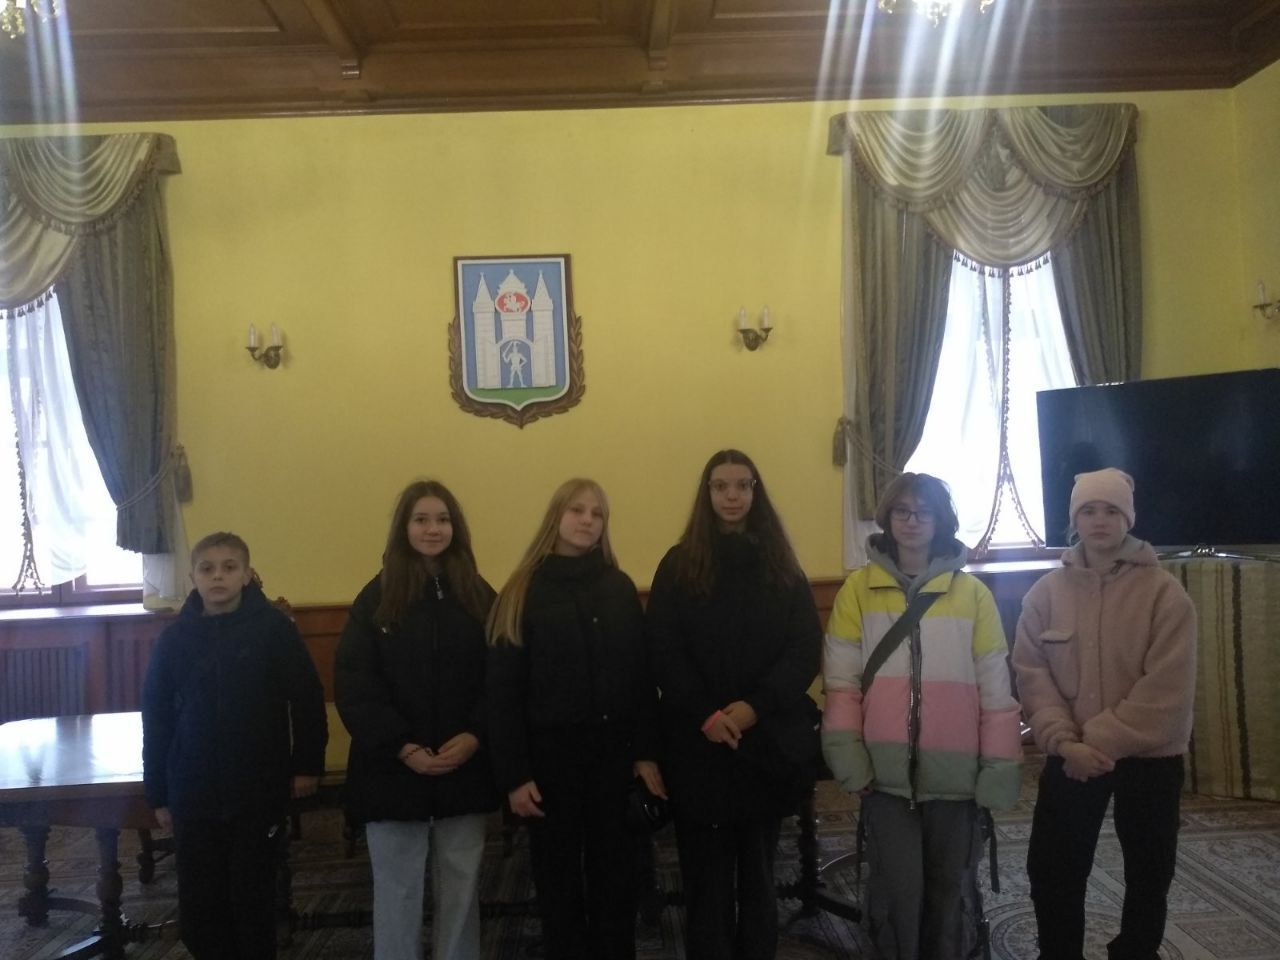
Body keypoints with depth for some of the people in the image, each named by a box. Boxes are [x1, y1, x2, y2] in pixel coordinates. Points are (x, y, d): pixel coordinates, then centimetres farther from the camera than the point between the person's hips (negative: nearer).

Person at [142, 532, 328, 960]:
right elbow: (156, 718, 4)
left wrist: (307, 764, -6)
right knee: (199, 904, 9)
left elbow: (306, 699, -6)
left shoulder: (274, 628, -8)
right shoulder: (175, 637, 0)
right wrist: (158, 794, 5)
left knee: (254, 897, 9)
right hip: (193, 797, 2)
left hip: (258, 792, -2)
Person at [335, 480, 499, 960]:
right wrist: (402, 746, -16)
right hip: (393, 770, -1)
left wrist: (475, 736, -15)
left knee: (461, 884, 12)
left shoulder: (479, 596, 3)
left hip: (466, 770, 2)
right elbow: (353, 686, -8)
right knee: (397, 890, 8)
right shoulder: (376, 598, -1)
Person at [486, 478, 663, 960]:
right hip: (551, 753, -2)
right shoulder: (523, 592, -4)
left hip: (613, 750, 2)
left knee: (615, 868, 11)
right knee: (558, 873, 10)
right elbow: (504, 690, -6)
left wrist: (647, 753, -3)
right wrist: (513, 775, -10)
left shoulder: (620, 588, 4)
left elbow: (641, 676, 2)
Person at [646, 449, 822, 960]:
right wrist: (706, 714, -16)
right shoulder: (679, 565, 3)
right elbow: (664, 654, -4)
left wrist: (754, 707, -14)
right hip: (698, 743, -1)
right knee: (706, 872, 4)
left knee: (758, 868, 11)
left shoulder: (781, 567, 7)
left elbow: (805, 651, -1)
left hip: (767, 740, 1)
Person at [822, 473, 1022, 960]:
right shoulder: (859, 588, -1)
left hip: (953, 770, 1)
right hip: (886, 769, -1)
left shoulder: (972, 593, -1)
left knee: (949, 885, 16)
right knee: (898, 887, 4)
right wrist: (850, 759, -8)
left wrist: (999, 770, -2)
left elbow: (995, 687, 0)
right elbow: (841, 680, -2)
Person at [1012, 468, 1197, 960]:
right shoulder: (1045, 593, -1)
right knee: (1052, 869, 8)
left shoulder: (1165, 593, -9)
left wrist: (1101, 741, -18)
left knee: (1149, 873, 15)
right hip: (1070, 758, 2)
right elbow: (1031, 673, -5)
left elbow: (1166, 689, -15)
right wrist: (1064, 741, -17)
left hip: (1148, 759, -1)